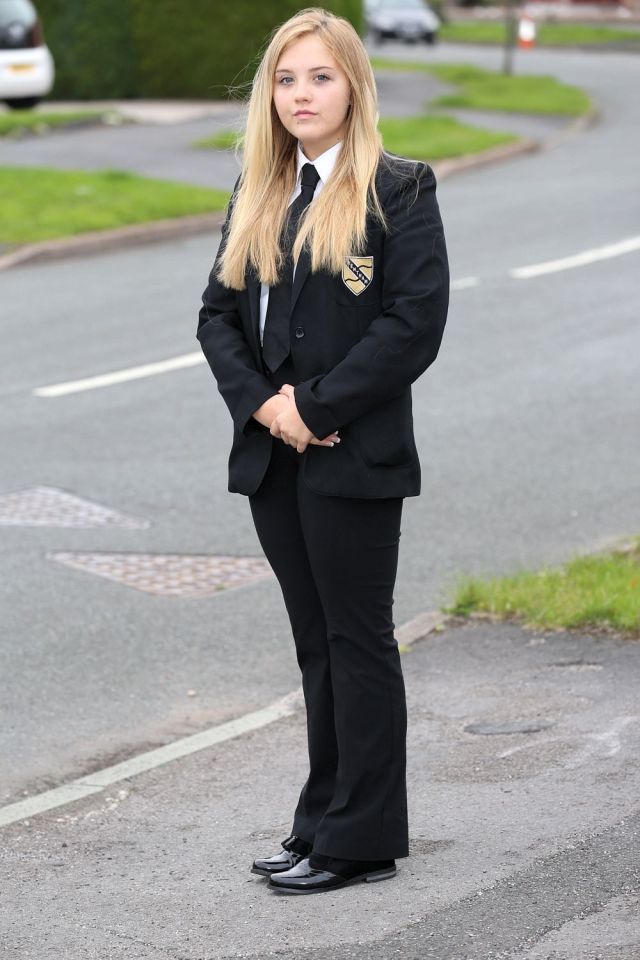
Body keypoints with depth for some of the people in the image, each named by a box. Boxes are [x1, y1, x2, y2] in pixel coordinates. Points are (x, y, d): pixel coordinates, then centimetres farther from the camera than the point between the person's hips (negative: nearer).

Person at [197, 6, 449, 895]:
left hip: (355, 455, -6)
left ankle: (360, 839, 8)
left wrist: (315, 404, -16)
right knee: (317, 645, 13)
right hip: (273, 455, 6)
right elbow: (219, 312, 10)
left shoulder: (398, 189, -7)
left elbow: (417, 321, -15)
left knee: (358, 642, 1)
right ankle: (324, 823, 21)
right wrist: (262, 403, -7)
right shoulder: (258, 195, 13)